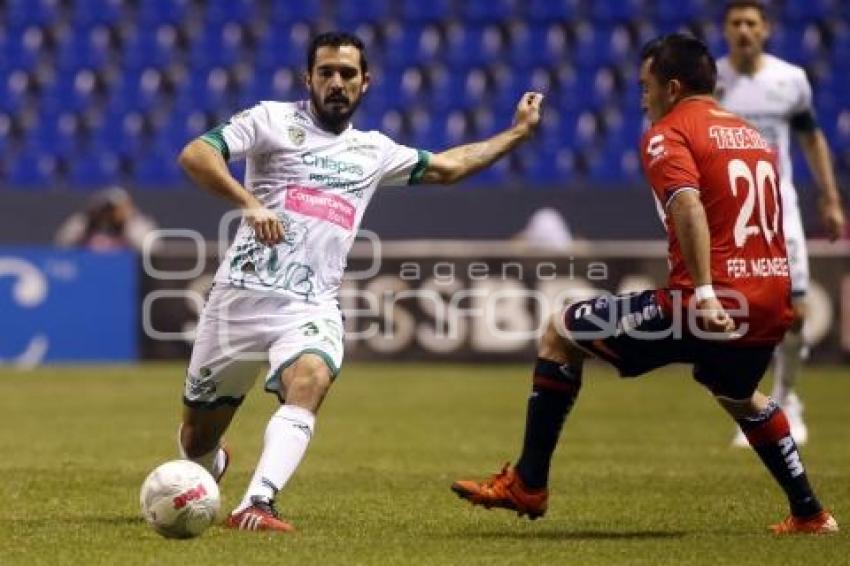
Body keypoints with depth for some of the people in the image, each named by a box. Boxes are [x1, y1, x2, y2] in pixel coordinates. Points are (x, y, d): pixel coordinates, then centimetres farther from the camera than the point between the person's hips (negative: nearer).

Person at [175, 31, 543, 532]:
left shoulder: (373, 151, 19)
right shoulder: (274, 120, 3)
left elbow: (446, 166, 33)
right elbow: (195, 155, -9)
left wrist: (518, 132, 32)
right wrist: (249, 203, -22)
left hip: (313, 307, 2)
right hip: (244, 294, -2)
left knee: (311, 380, -33)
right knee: (197, 437, 6)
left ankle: (256, 506, -43)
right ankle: (212, 467, 44)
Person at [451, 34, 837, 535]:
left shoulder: (669, 133, -3)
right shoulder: (753, 135, 20)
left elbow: (687, 204, -22)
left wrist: (705, 293, -31)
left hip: (710, 303, -8)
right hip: (771, 305, 8)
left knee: (561, 333, 6)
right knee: (739, 397, 39)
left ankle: (528, 484, 6)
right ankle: (809, 514, 38)